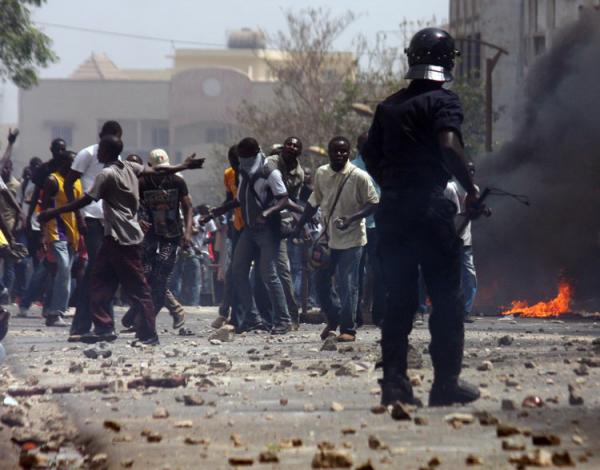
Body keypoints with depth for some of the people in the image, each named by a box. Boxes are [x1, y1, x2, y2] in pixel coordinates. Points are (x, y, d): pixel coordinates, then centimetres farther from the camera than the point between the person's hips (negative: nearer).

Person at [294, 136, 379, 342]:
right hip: (328, 237, 6)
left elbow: (373, 203, -10)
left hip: (351, 238, -6)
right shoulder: (321, 174, 4)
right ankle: (334, 318, 31)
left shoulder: (359, 177, -12)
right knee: (321, 281, 10)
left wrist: (351, 218, -24)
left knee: (347, 285, -6)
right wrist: (299, 226, 16)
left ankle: (348, 329, 3)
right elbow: (315, 202, 16)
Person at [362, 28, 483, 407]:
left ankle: (394, 382, 4)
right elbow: (449, 145, -21)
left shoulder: (390, 106, 13)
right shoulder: (443, 100, -5)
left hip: (391, 208, 6)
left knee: (399, 298, 9)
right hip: (430, 206, -6)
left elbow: (371, 155, 14)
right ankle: (446, 383, 0)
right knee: (447, 297, 2)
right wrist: (470, 187, -12)